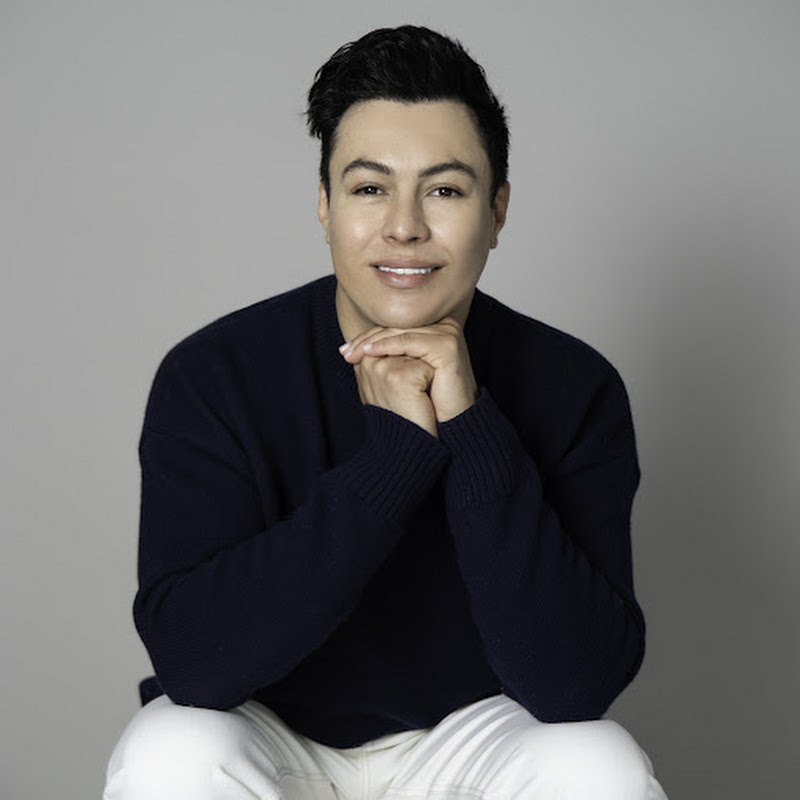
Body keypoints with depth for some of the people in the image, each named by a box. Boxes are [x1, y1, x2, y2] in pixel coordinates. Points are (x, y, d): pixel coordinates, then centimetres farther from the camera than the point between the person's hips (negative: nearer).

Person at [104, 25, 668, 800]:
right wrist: (397, 449, -32)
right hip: (266, 733, 0)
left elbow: (578, 683, -23)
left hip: (470, 733, 1)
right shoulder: (210, 376, -17)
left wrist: (473, 431, -32)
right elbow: (192, 660, -28)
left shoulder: (573, 388, -14)